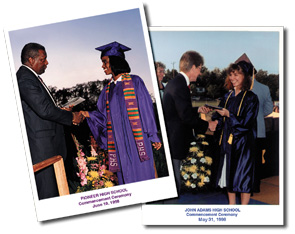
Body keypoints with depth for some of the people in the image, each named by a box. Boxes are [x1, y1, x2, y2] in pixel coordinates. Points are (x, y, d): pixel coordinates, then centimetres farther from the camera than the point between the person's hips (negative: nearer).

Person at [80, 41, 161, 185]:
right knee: (126, 180, 6)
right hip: (119, 143, 5)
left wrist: (153, 136, -6)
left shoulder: (134, 82, -2)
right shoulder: (108, 89, 13)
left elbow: (146, 109, -4)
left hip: (137, 139, -5)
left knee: (142, 177, -3)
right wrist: (89, 114, -8)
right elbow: (103, 115, 11)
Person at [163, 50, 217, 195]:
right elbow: (186, 116, -22)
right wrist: (207, 125, -9)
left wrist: (197, 110, 15)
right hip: (173, 142, -11)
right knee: (173, 185, -4)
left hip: (172, 139, 11)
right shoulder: (180, 85, -19)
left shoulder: (174, 82, 14)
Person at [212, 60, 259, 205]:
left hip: (243, 142, -6)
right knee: (229, 174, 11)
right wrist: (215, 121, -10)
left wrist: (228, 114, -18)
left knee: (243, 176, -1)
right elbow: (220, 117, 10)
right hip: (227, 141, 6)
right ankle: (231, 205, 23)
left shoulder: (251, 98, -8)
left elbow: (246, 123, -14)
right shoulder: (228, 96, 9)